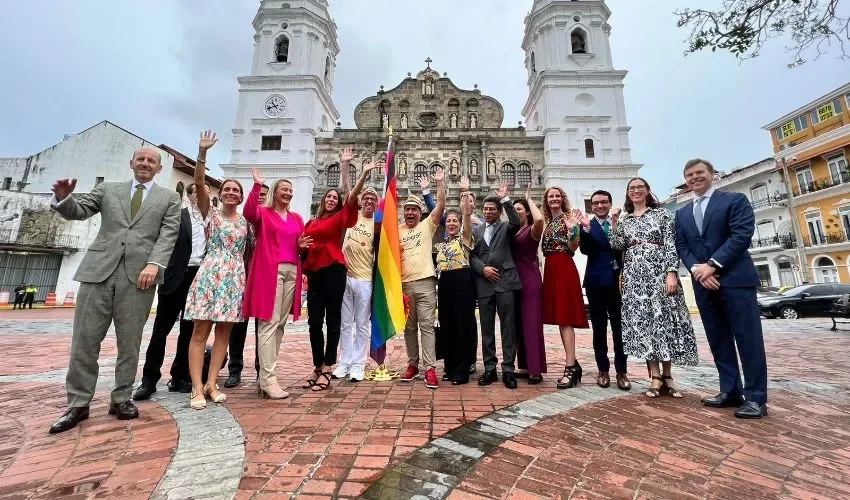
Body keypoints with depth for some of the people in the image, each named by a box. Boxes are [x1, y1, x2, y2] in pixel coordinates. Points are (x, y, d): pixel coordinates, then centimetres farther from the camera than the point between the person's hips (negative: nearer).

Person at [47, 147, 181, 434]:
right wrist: (64, 198, -13)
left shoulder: (169, 198, 11)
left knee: (130, 342, 5)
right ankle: (78, 404, 17)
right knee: (84, 339, 4)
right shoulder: (107, 189, 19)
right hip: (99, 270, 2)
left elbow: (168, 234, 0)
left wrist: (154, 263, -14)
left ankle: (121, 399, 17)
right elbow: (78, 212, 11)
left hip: (139, 274, -2)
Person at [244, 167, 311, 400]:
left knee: (280, 324, 6)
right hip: (270, 271, -5)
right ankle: (268, 379, -5)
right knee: (269, 323, -9)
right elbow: (248, 212, -18)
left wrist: (302, 247, -2)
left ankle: (264, 375, 16)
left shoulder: (297, 218, 18)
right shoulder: (263, 213, 5)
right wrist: (257, 185, -22)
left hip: (292, 272, 6)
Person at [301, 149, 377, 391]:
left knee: (332, 320, 0)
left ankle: (327, 370, 6)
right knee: (314, 321, 5)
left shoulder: (340, 218, 6)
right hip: (314, 272, 5)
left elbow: (353, 195, -4)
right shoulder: (311, 222, 17)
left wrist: (364, 173, -10)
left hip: (334, 271, -5)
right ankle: (317, 367, 18)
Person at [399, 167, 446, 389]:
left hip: (425, 282, -3)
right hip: (404, 284, 3)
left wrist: (440, 182, -7)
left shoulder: (427, 225, 8)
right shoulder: (397, 230, 13)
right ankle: (413, 364, 23)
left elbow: (441, 205, -3)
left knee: (427, 325, -3)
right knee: (409, 327, 11)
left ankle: (430, 368, 0)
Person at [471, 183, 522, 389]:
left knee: (507, 327, 0)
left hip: (504, 281, -3)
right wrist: (483, 268, -8)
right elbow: (472, 256, 10)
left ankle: (508, 369, 8)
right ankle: (489, 369, 17)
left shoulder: (506, 228, 9)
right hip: (484, 283, 3)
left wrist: (505, 198, -15)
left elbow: (516, 222, -15)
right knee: (487, 328, 7)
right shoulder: (477, 231, 17)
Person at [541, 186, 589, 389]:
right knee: (559, 317, 8)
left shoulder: (568, 217, -1)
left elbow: (573, 248, -11)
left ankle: (570, 368, -7)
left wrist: (572, 230, -25)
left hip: (564, 269, -8)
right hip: (551, 270, 8)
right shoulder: (548, 223, 19)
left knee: (565, 318, -11)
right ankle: (573, 363, 17)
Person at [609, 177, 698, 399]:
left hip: (659, 271, -2)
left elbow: (671, 244, -2)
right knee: (641, 321, -1)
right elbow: (617, 246, 3)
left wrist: (672, 272, -12)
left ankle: (667, 375, 11)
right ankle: (656, 376, 5)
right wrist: (614, 224, -5)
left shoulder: (662, 213, 7)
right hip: (634, 275, 2)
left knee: (664, 319, -1)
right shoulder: (624, 220, 15)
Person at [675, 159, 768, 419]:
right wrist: (697, 269, -8)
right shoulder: (682, 214, 17)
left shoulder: (735, 200, 4)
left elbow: (742, 235, -9)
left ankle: (755, 397, 6)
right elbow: (681, 246, 9)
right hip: (703, 282, 5)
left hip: (736, 278, -4)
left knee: (748, 337, -3)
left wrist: (713, 264, -16)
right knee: (718, 339, 8)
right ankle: (730, 391, 16)